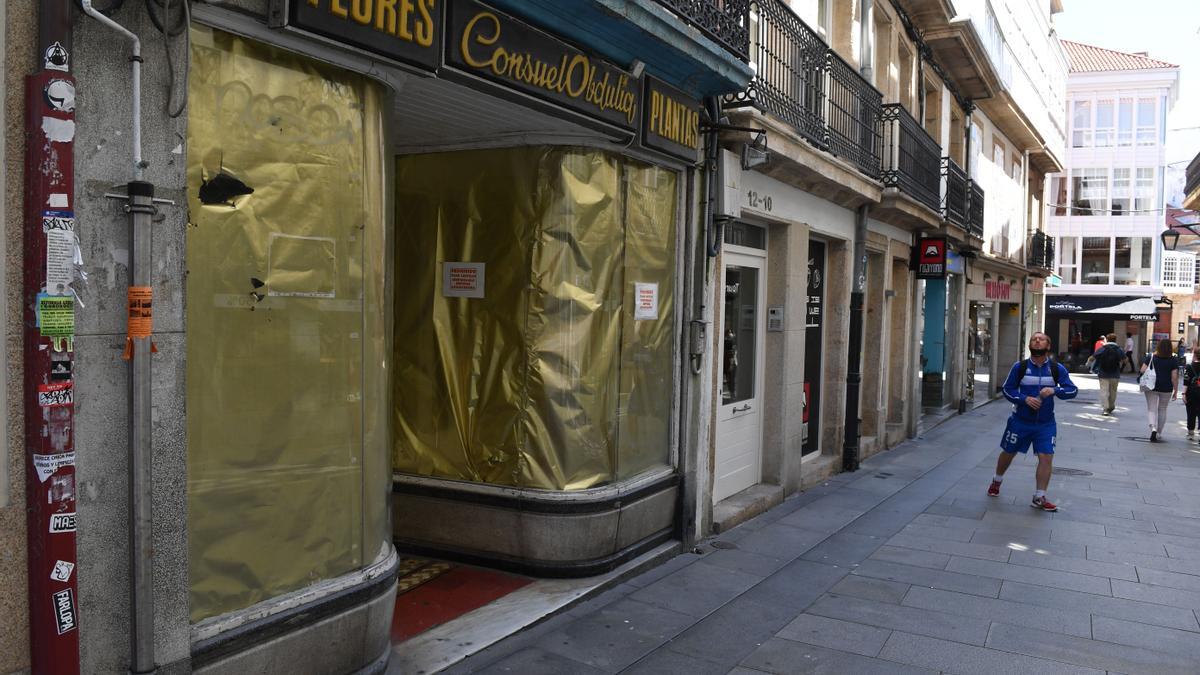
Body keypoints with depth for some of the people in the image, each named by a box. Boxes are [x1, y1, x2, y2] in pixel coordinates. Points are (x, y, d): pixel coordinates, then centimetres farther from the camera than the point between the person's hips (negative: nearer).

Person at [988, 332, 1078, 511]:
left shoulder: (1057, 369, -2)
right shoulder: (1020, 367, -4)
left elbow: (1073, 390, -6)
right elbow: (1007, 389, -2)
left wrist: (1055, 390, -25)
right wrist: (1025, 398, -19)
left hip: (1045, 423, 0)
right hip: (1020, 420, 0)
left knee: (1046, 457, -10)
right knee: (1008, 453, 13)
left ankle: (1039, 498, 1)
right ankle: (996, 481, 39)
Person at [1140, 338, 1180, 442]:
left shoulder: (1151, 357, -3)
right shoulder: (1173, 360, -4)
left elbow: (1142, 370, -8)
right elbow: (1174, 377, -7)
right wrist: (1176, 391, -1)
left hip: (1151, 387, 0)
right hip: (1166, 389, 1)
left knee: (1152, 409, 4)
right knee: (1162, 410, 14)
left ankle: (1153, 428, -19)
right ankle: (1159, 433, 20)